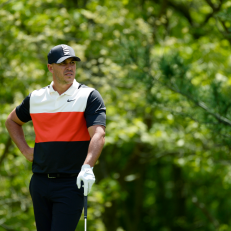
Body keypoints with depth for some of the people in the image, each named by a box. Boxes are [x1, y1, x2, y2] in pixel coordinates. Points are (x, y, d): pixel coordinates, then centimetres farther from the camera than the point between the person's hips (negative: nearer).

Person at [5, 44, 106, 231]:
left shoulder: (89, 96, -3)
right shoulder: (35, 98, 10)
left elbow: (98, 135, -17)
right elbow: (12, 121, 30)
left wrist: (87, 168, -33)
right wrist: (25, 149, 14)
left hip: (71, 183, -5)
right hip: (40, 182, 5)